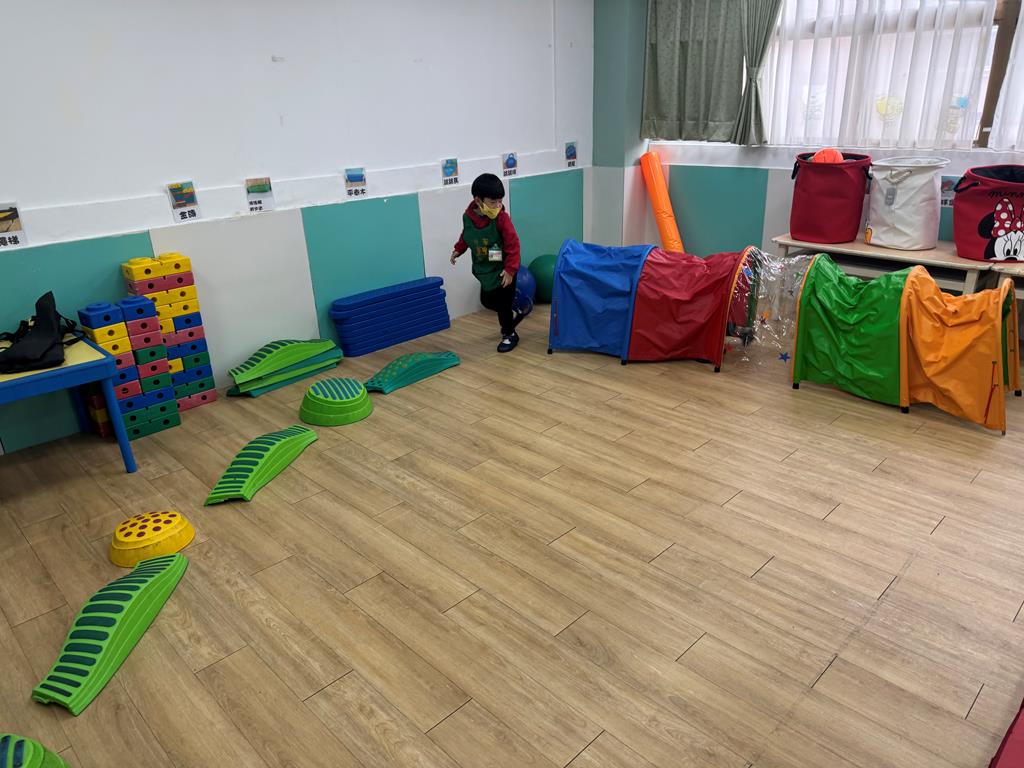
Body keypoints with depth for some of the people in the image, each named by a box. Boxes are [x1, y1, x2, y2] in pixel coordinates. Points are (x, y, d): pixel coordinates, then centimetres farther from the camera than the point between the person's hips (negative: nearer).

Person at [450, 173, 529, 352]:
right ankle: (515, 313, 41)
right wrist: (458, 250, 9)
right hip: (484, 270, 6)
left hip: (503, 270, -6)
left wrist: (510, 269, -23)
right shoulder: (468, 216, -9)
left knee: (503, 304, 4)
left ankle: (509, 334, 26)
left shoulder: (502, 218, -23)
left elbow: (513, 244, -21)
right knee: (487, 301, 18)